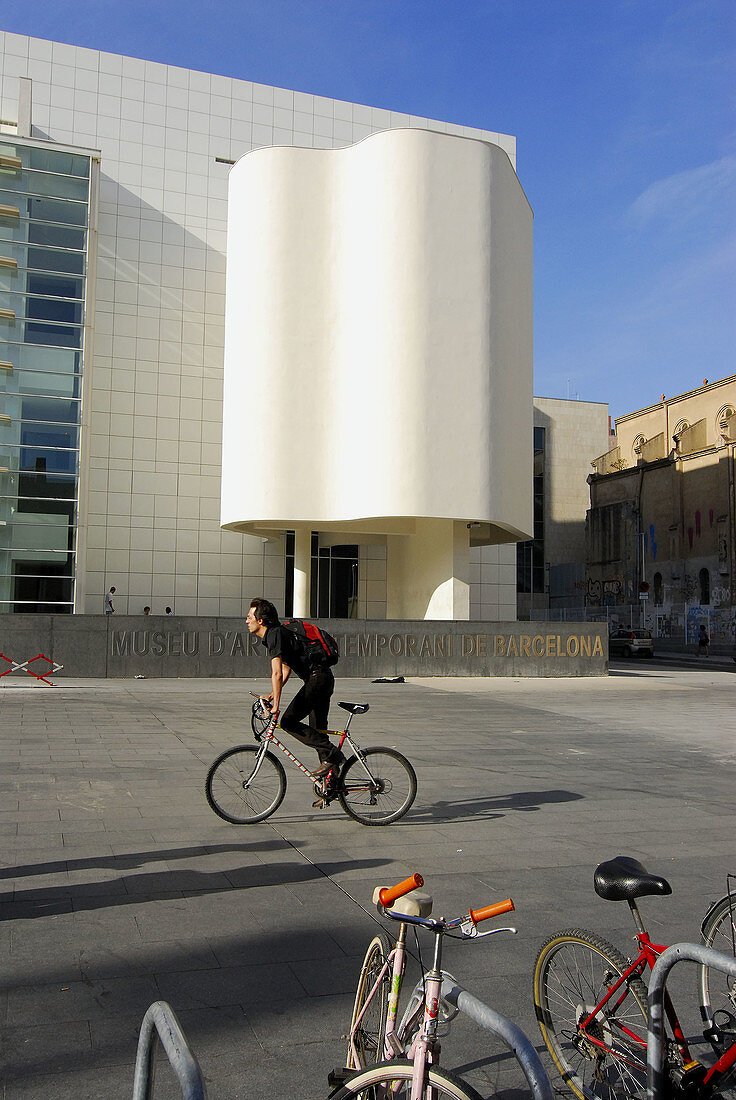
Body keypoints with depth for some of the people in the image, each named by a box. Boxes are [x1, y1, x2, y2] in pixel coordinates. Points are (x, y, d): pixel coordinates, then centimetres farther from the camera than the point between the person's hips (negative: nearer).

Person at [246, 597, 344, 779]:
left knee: (288, 722, -11)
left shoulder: (275, 634, -14)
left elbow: (277, 673, -23)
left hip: (316, 678, -10)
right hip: (325, 678, 10)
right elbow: (286, 670, 25)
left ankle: (332, 755, -10)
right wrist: (272, 695, 20)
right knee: (317, 730, 14)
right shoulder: (275, 633, 18)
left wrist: (276, 704, -25)